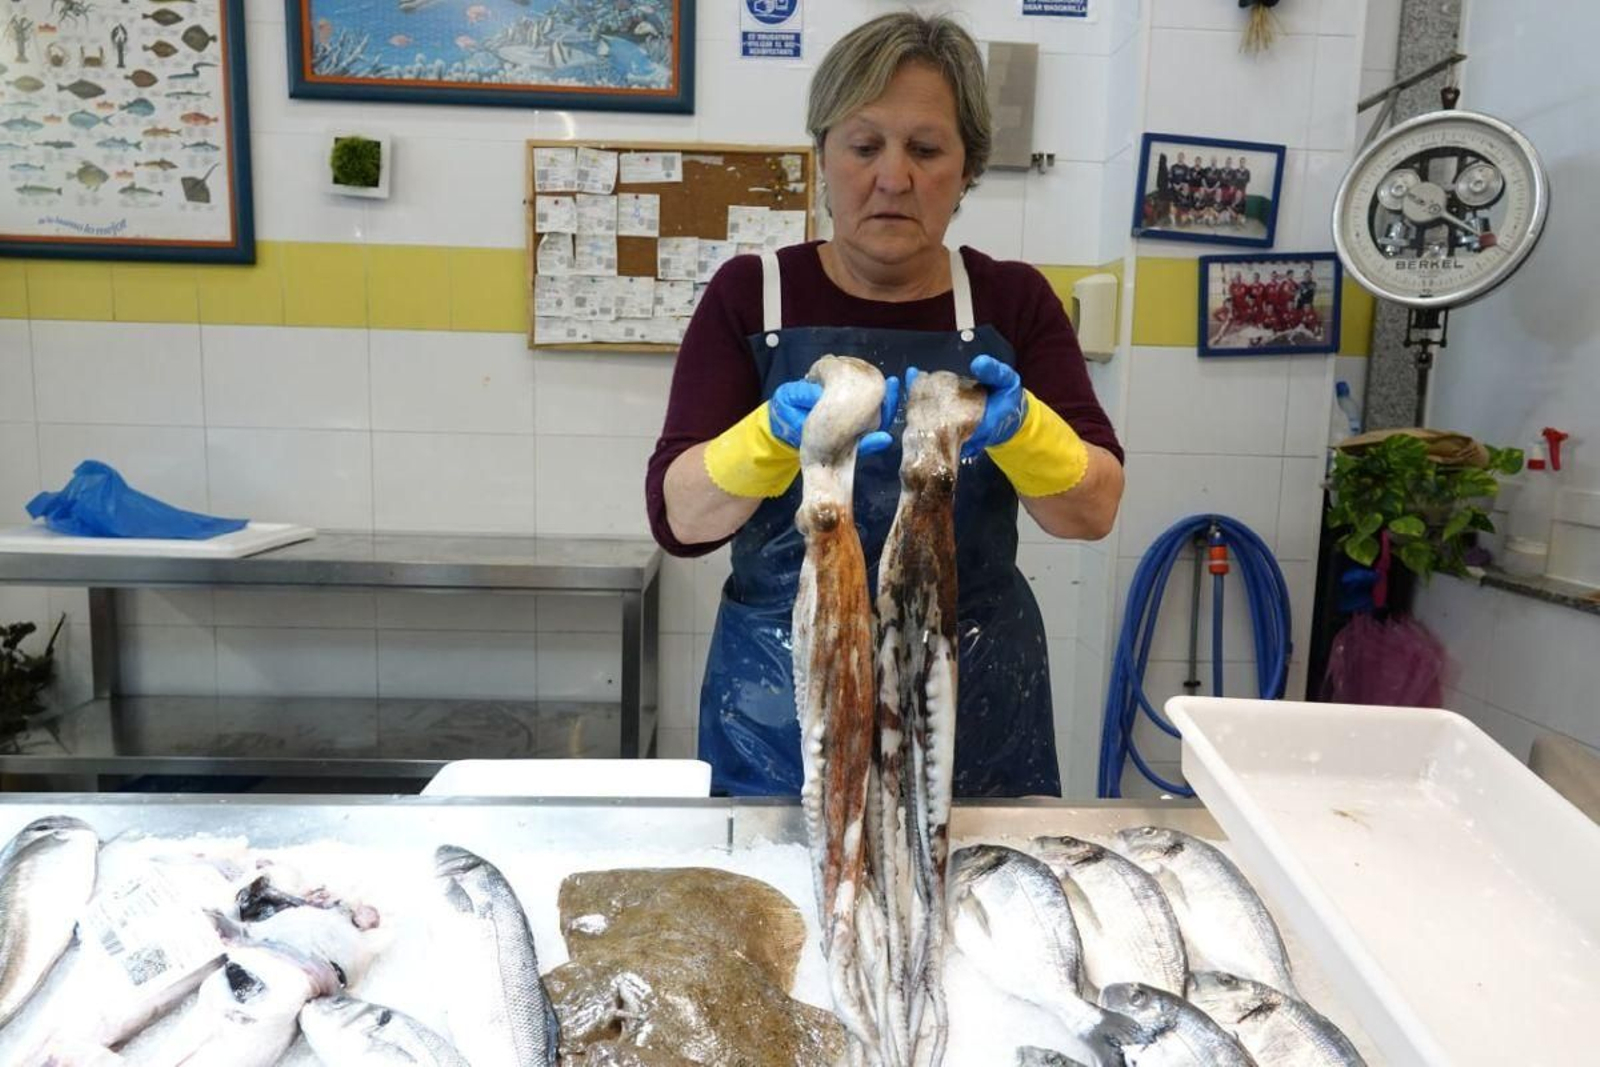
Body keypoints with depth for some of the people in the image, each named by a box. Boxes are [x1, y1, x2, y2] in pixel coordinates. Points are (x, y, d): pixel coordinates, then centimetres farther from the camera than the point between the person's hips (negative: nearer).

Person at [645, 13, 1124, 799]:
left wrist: (1018, 425, -27)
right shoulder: (749, 296, -3)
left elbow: (1094, 507, -7)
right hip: (781, 707, -1)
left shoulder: (1013, 301, 1)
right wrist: (780, 433, -30)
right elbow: (677, 515, -11)